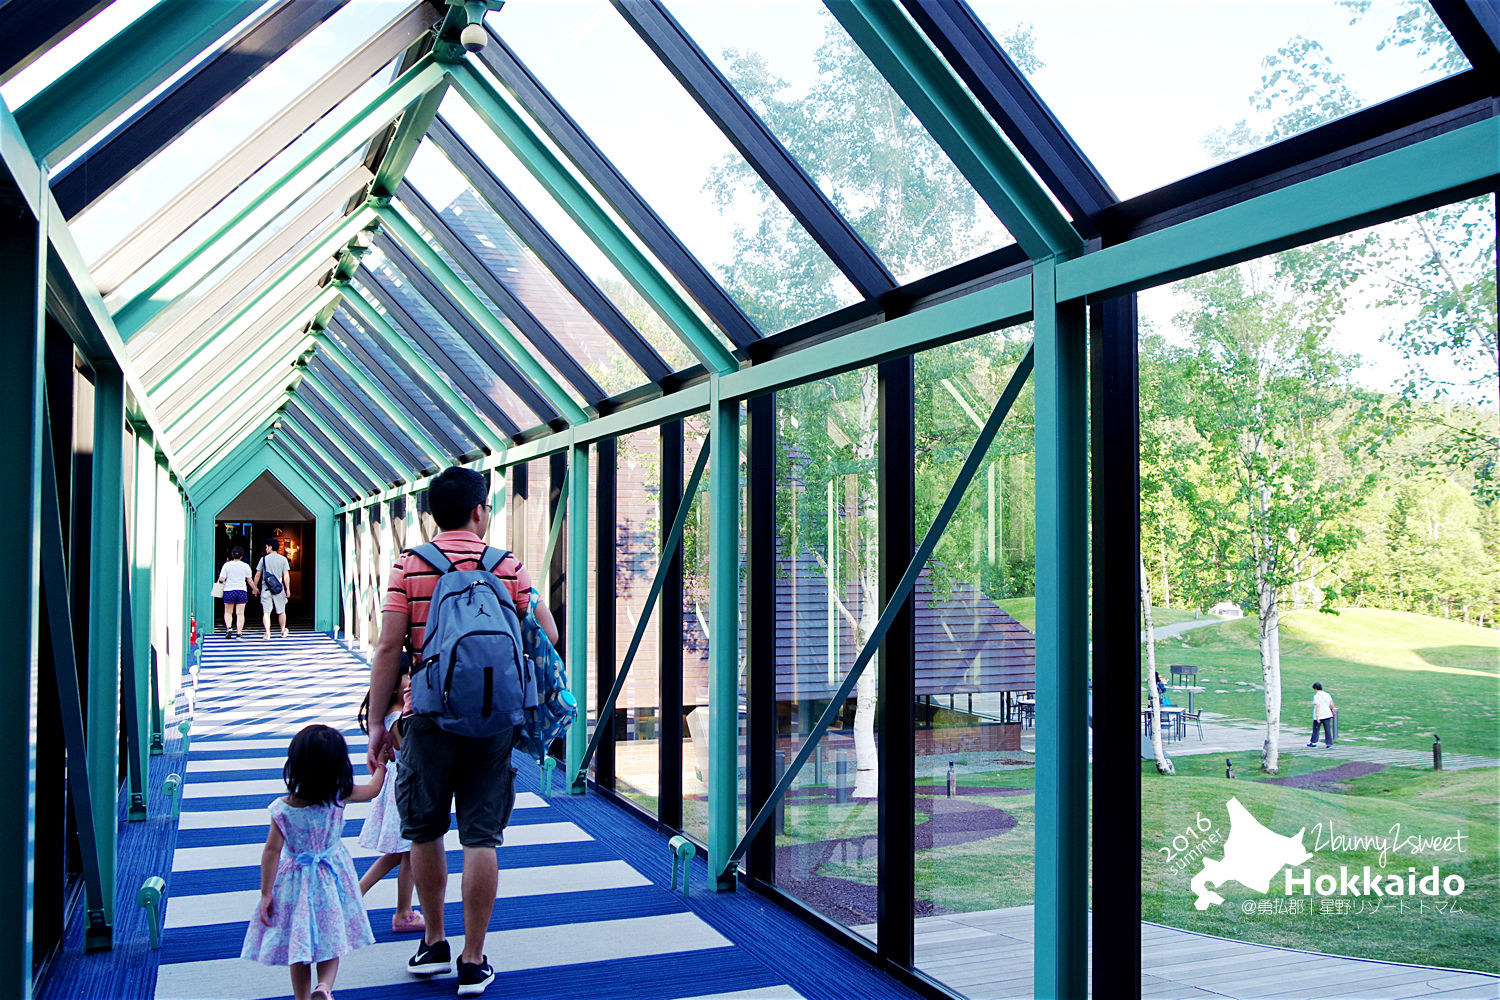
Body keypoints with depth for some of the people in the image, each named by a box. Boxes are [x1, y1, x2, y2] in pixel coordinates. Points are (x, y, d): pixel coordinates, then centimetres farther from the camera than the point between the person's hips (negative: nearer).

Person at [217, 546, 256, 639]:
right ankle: (239, 633, -4)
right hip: (242, 590, 0)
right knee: (240, 613, 1)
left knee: (228, 612, 13)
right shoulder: (246, 566, 2)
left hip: (229, 590, 0)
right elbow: (250, 580, 7)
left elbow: (221, 579, -6)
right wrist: (254, 589, 21)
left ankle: (229, 627, -9)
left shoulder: (227, 565, -2)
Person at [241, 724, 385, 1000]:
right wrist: (379, 767, 25)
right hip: (331, 881, 0)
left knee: (298, 947, 14)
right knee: (330, 944, 10)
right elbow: (372, 790, 4)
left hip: (296, 883, 0)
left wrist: (266, 893, -5)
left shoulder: (282, 809, -17)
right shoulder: (340, 797, -15)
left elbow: (271, 851, -13)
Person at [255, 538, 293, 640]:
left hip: (266, 589, 0)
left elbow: (257, 575, 5)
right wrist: (288, 589, -1)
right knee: (281, 611, 14)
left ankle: (267, 633, -11)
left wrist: (255, 587, 18)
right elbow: (286, 576, -3)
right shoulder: (283, 559, 2)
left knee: (266, 612, 0)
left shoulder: (264, 559, 2)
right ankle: (283, 632, 24)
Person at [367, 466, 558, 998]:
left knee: (425, 833, 16)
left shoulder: (409, 566, -1)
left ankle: (434, 944, 28)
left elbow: (389, 646, -6)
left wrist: (378, 720, 1)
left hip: (429, 717, 0)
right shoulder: (508, 567, 2)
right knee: (480, 839, 5)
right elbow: (548, 634, 4)